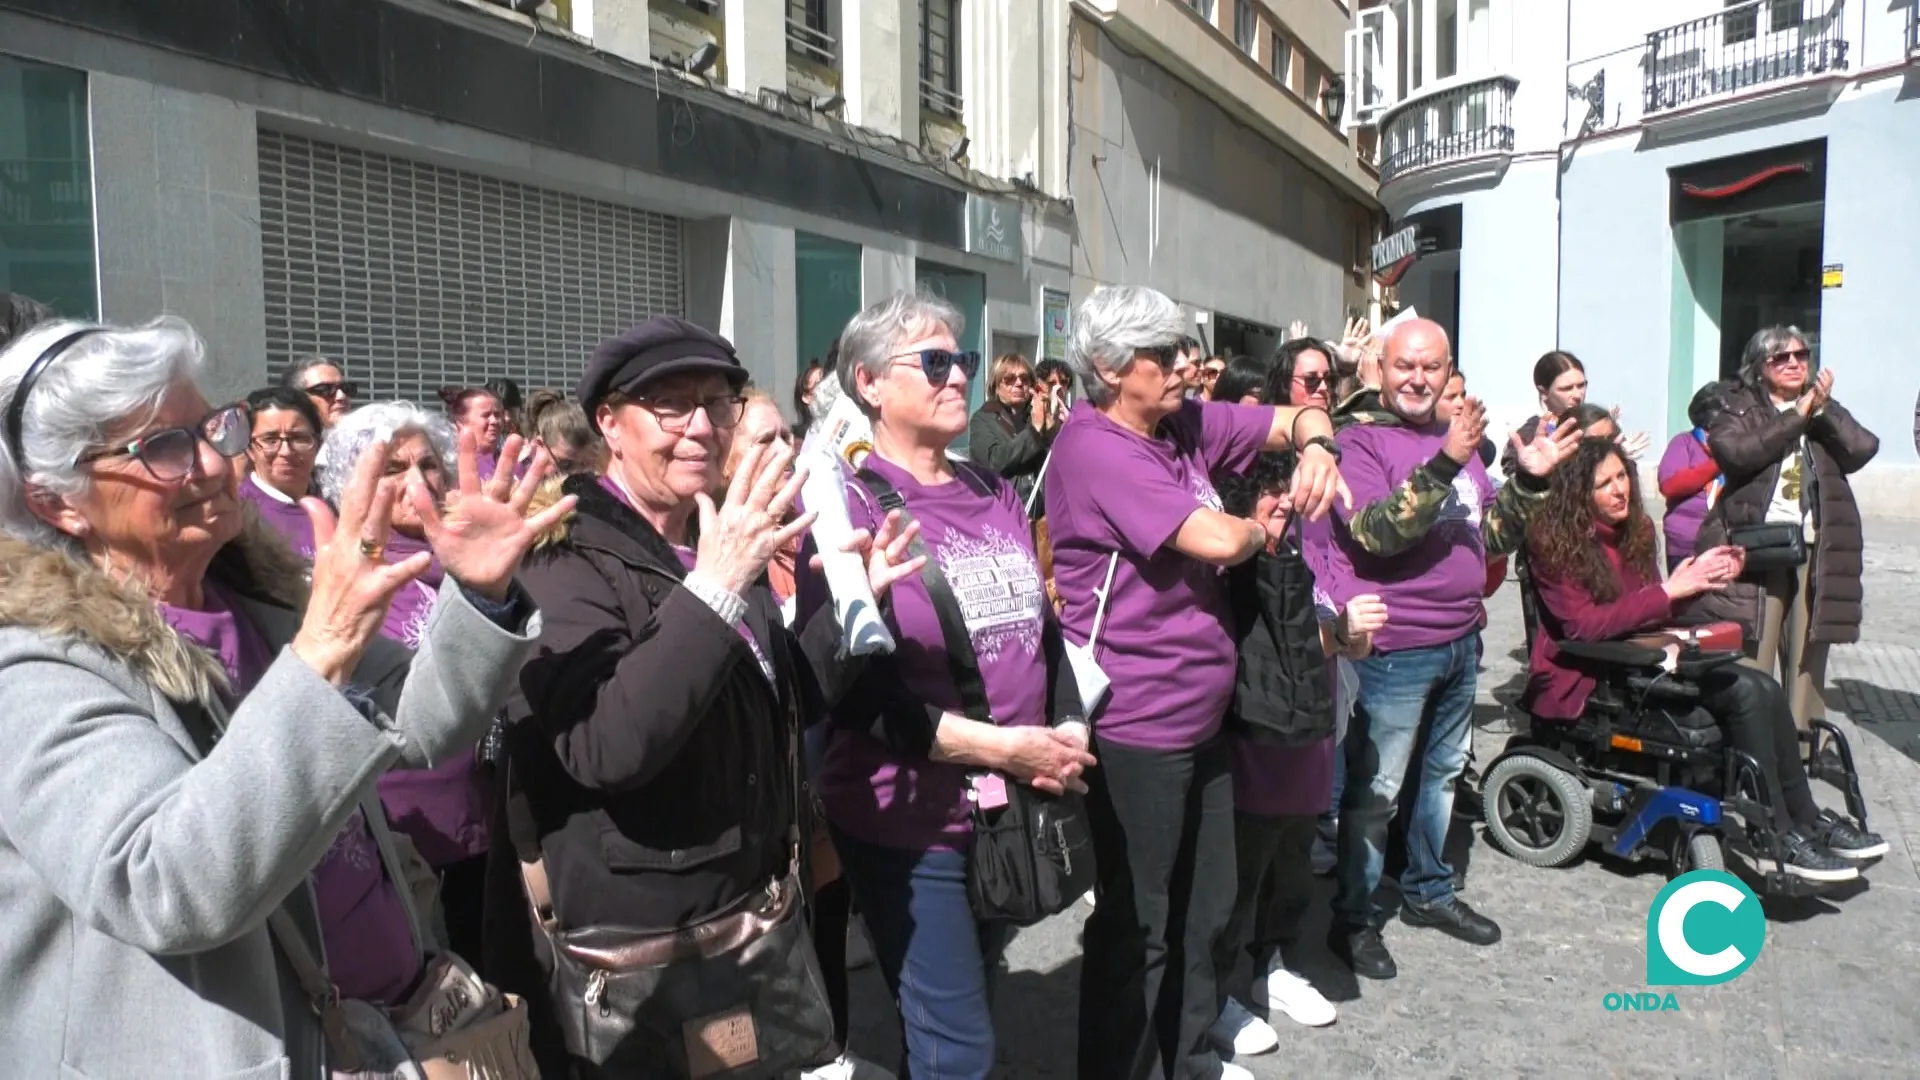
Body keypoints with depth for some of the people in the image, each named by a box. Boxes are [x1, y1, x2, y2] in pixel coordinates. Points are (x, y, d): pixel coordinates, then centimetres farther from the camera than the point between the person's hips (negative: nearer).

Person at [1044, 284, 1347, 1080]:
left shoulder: (1186, 424, 5)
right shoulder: (1094, 448, -20)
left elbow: (1296, 418, 14)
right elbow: (1217, 540, -27)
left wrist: (1315, 445, -10)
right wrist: (1263, 528, -4)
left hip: (1201, 716, 9)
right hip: (1136, 728, -9)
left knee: (1205, 907, 21)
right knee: (1137, 926, 6)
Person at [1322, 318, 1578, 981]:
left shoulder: (1457, 439, 12)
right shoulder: (1360, 441, -11)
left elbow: (1496, 535, 15)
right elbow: (1375, 533, -26)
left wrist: (1529, 480, -2)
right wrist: (1444, 466, -34)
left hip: (1459, 640, 8)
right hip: (1395, 649, -8)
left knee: (1442, 774, 21)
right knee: (1375, 791, 0)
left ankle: (1428, 891, 38)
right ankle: (1352, 917, 14)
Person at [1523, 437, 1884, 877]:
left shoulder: (1633, 528, 8)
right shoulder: (1555, 543, -14)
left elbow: (1650, 607, 11)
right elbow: (1584, 625, -22)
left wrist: (1693, 579, -8)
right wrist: (1670, 590, -23)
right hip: (1586, 677, -7)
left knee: (1765, 689, -12)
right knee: (1743, 692, -21)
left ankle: (1805, 820, -1)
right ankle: (1778, 842, -15)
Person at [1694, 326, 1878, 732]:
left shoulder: (1824, 407, 18)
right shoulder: (1739, 408, 6)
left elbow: (1863, 449, 2)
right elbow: (1735, 452, -15)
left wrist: (1824, 410, -10)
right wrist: (1797, 417, -10)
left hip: (1817, 549, 4)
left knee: (1808, 653, 6)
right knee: (1752, 656, -6)